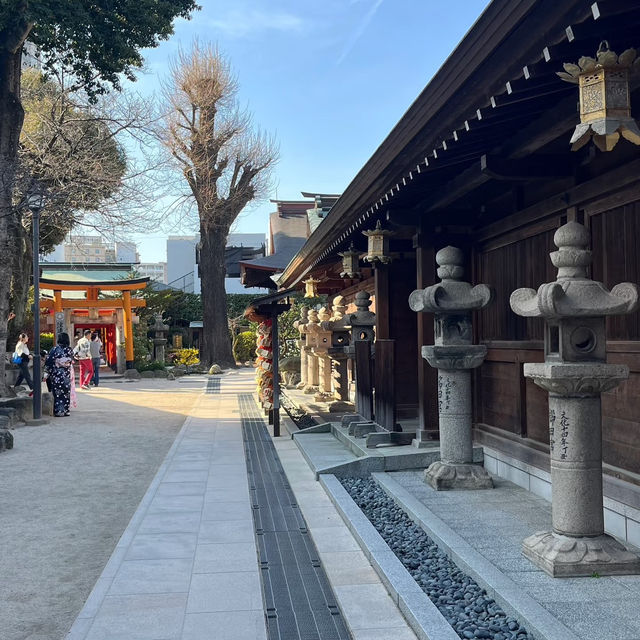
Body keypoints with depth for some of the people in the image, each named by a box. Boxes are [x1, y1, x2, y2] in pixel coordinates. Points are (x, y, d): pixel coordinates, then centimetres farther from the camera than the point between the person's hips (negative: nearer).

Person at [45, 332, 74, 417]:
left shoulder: (54, 349, -8)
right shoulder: (69, 350, -3)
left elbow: (48, 362, -7)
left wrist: (49, 372, 5)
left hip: (56, 374, -1)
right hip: (67, 375, 2)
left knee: (58, 393, 5)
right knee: (66, 392, 10)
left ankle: (58, 411, 5)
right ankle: (65, 410, 13)